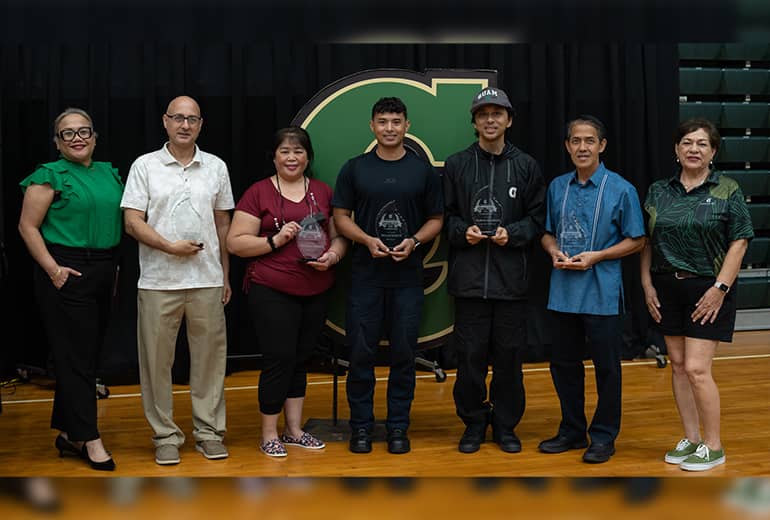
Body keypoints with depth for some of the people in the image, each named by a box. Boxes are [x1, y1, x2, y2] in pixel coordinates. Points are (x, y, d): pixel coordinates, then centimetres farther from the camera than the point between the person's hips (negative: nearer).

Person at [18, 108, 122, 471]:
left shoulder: (109, 173, 13)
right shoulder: (49, 176, -5)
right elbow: (28, 227, -8)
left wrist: (114, 266, 12)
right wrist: (52, 269, -15)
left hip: (103, 273, 7)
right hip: (67, 273, -7)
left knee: (89, 354, 11)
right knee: (75, 356, -4)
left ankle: (68, 433, 23)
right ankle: (88, 439, 3)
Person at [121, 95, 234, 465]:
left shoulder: (216, 167, 10)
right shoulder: (145, 166, 2)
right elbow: (132, 223, -3)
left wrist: (226, 275, 13)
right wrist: (170, 247, -14)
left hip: (207, 281, 2)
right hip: (159, 281, -2)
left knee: (209, 357, 7)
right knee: (158, 360, 3)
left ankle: (209, 431, 18)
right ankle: (165, 435, 15)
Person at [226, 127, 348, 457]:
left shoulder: (323, 192, 10)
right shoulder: (258, 193, -2)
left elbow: (339, 236, 13)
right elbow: (235, 242, -5)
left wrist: (332, 255, -8)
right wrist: (275, 240, -18)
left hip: (316, 292, 5)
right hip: (272, 292, -4)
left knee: (301, 360, 13)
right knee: (279, 360, -4)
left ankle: (294, 430, 25)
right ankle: (269, 435, 11)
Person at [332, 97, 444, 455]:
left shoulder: (423, 171, 6)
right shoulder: (354, 169, 5)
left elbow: (436, 219, 8)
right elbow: (341, 216, 4)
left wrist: (414, 241, -11)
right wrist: (368, 240, -13)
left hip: (407, 275, 1)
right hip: (366, 274, 0)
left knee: (404, 353, 5)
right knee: (361, 352, 2)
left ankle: (398, 426, 17)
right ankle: (361, 426, 15)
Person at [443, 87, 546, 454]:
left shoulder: (526, 166, 8)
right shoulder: (456, 165, 8)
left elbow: (537, 218, 7)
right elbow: (445, 216, 9)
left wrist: (512, 233, -10)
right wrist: (463, 231, -10)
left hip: (511, 278, 0)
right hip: (468, 276, 0)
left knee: (509, 355, 6)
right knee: (470, 355, 4)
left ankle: (505, 425, 21)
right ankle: (474, 423, 20)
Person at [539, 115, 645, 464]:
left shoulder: (621, 190, -6)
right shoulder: (557, 187, 7)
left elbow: (636, 241, -3)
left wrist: (595, 256, -14)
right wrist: (554, 252, -7)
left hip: (602, 294, -4)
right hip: (563, 291, 5)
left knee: (606, 367, 4)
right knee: (564, 363, 13)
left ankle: (604, 437, 19)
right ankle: (572, 430, 28)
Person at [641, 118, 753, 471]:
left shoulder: (727, 191, -3)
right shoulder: (658, 192, 7)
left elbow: (739, 242, -6)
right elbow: (646, 242, 10)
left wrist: (721, 287, -12)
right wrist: (647, 284, 2)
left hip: (708, 290, -4)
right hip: (668, 288, 4)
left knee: (696, 368, -8)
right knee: (678, 365, 9)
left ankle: (713, 446, 8)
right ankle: (690, 439, 22)